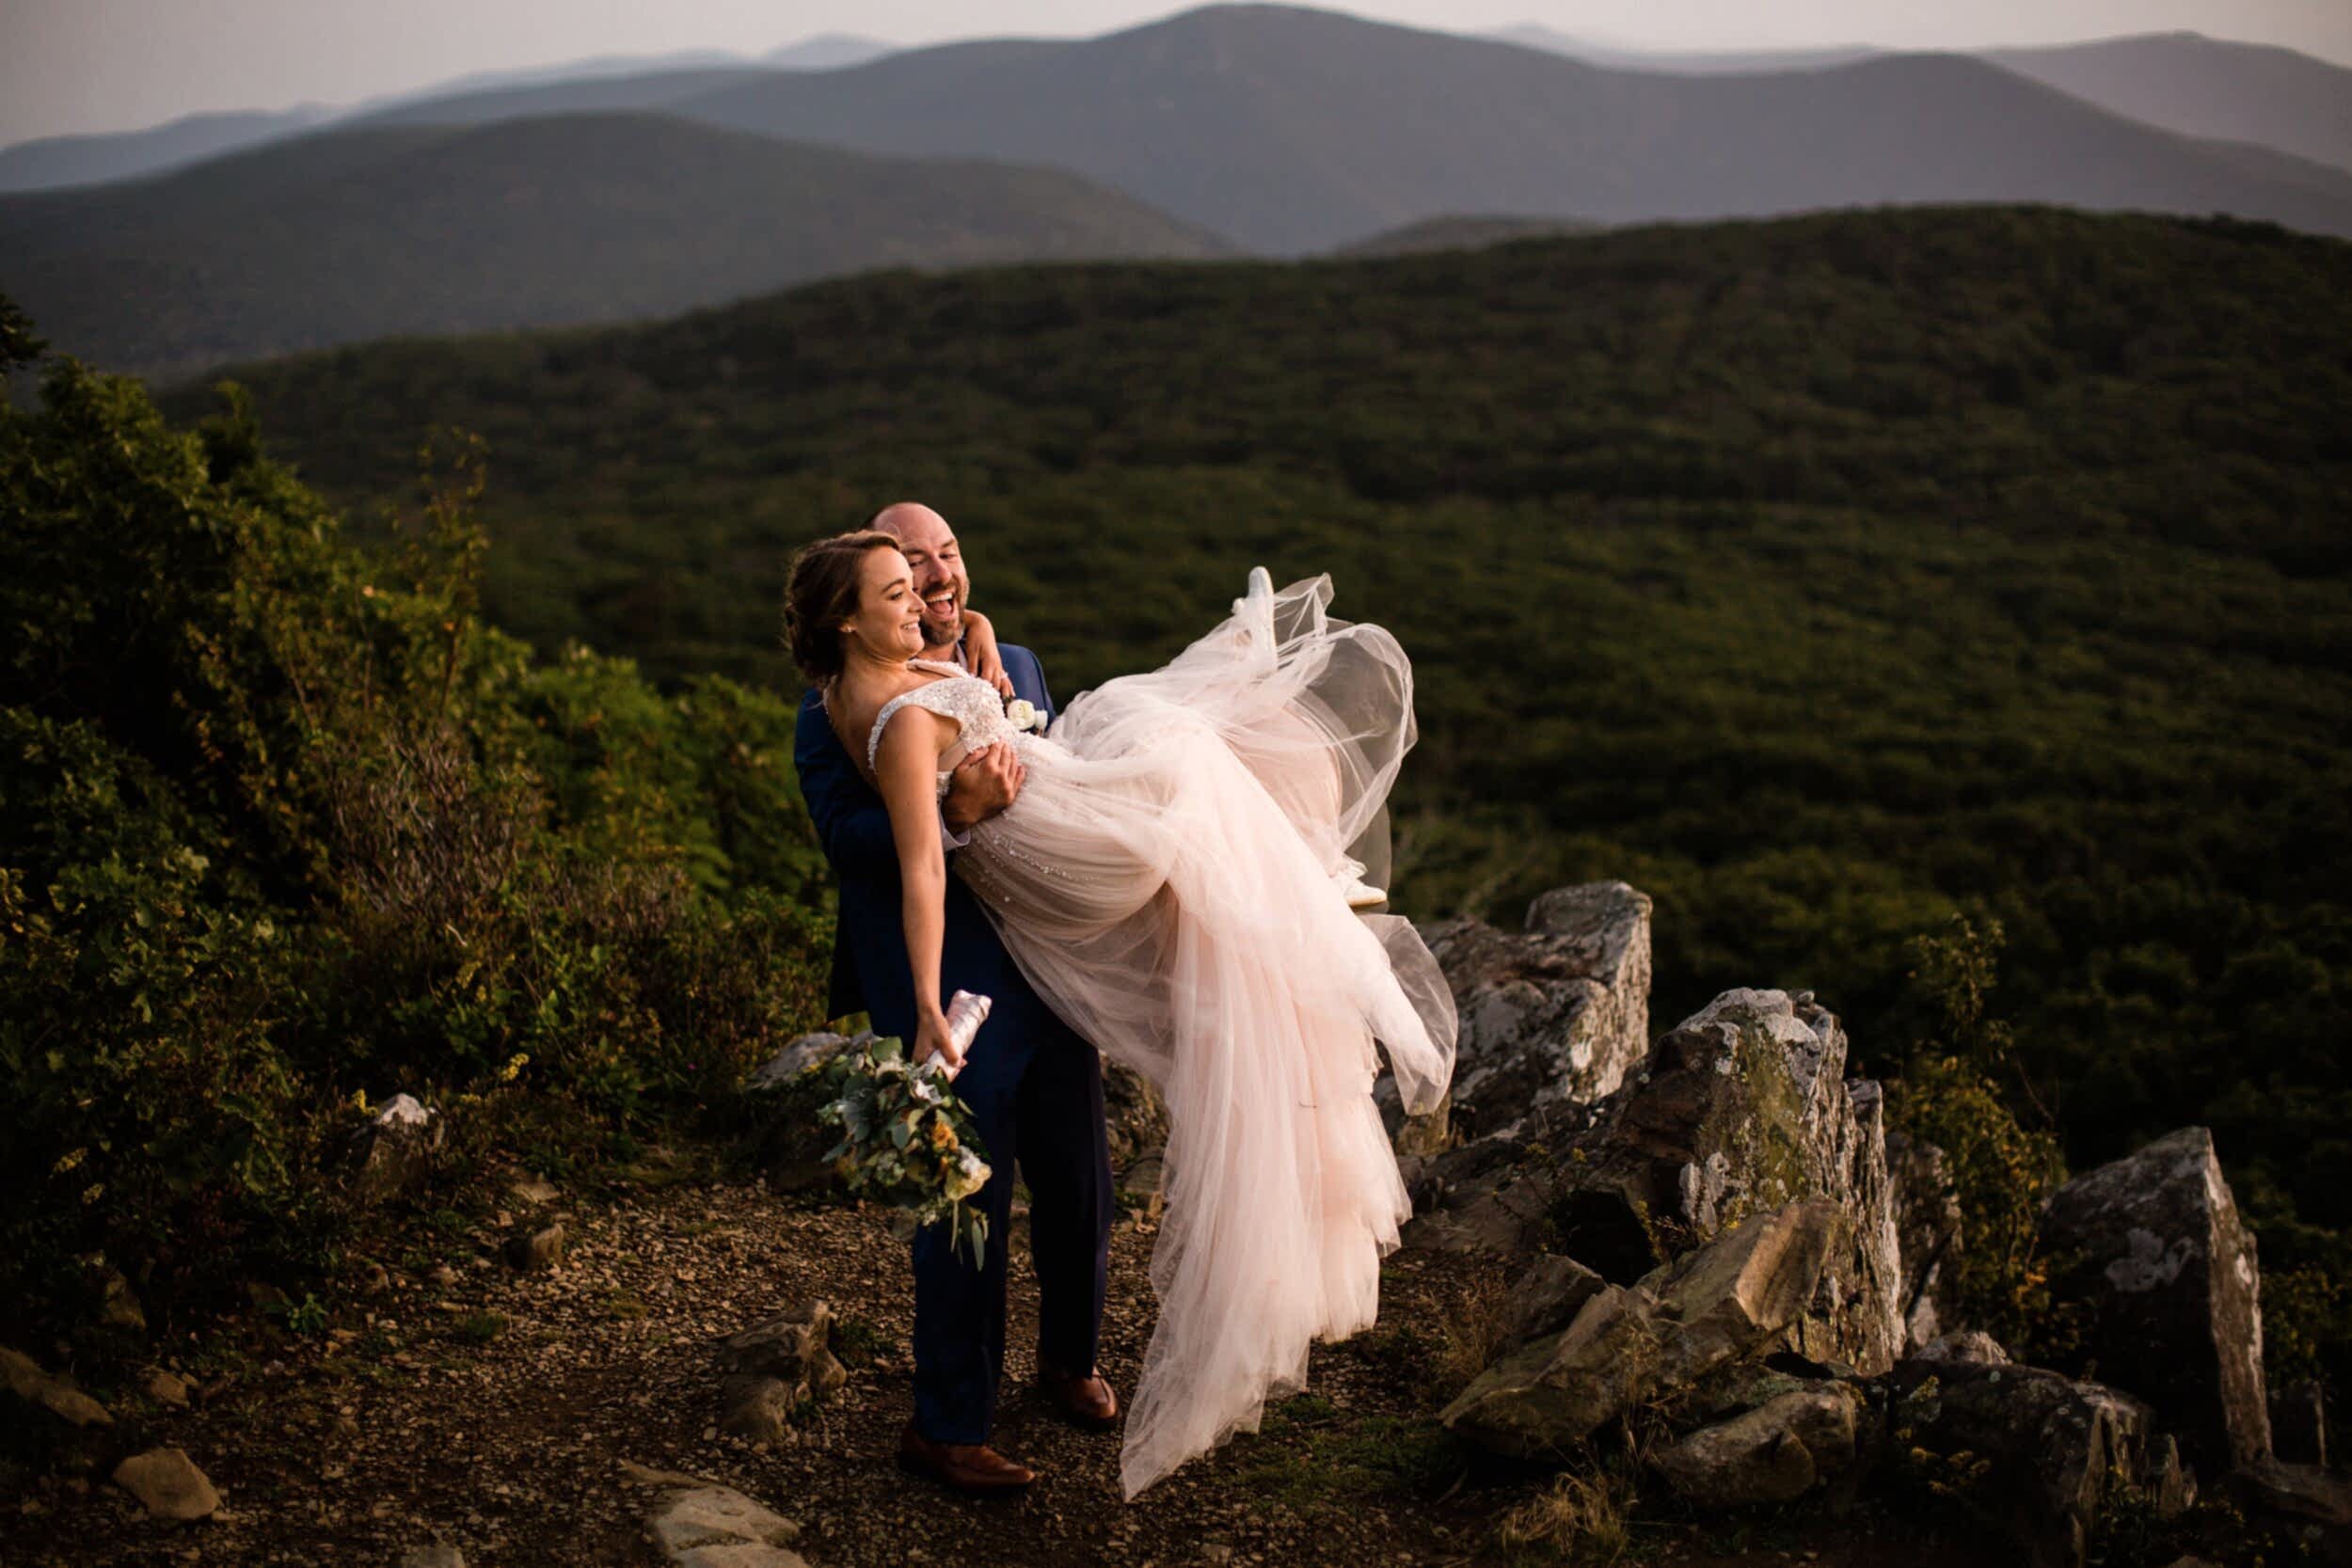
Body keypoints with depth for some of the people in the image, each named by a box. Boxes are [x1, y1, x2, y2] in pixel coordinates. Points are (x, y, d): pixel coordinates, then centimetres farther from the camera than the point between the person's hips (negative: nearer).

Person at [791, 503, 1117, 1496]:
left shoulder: (1015, 667, 13)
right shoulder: (837, 707, -7)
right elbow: (846, 838, -21)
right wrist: (957, 814, -34)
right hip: (949, 999, -6)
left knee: (1081, 1196, 18)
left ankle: (1068, 1361, 43)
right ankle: (946, 1425, 19)